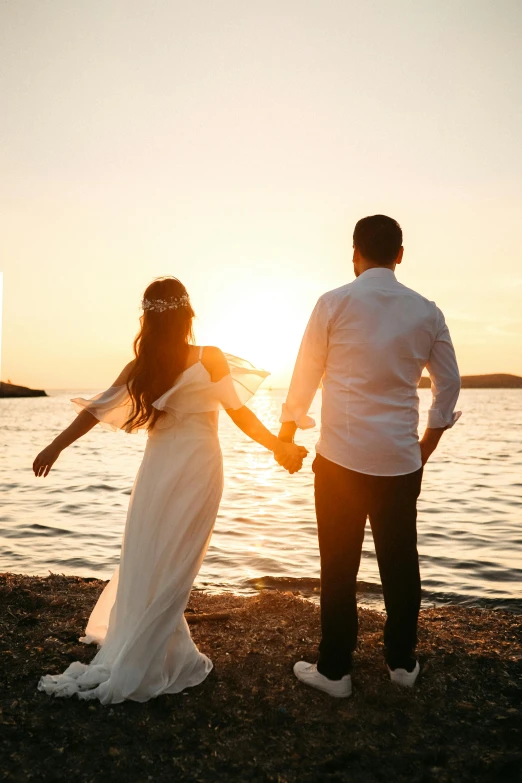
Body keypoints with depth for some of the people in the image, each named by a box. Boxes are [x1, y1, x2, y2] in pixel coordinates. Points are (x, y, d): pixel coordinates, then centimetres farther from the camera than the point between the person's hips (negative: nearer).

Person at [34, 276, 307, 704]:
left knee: (146, 562, 16)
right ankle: (138, 666, 17)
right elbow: (241, 414, -5)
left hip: (157, 470, 3)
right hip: (198, 467, -3)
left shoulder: (139, 369, 0)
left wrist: (56, 446, 15)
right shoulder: (210, 359, -8)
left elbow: (99, 409, 4)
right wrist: (280, 446, 7)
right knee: (171, 568, 6)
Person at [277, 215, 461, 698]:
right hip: (401, 460, 3)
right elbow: (449, 384, 10)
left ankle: (335, 670, 22)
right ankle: (403, 662, 32)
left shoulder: (335, 303, -4)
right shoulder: (427, 312, 5)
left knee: (339, 567, 9)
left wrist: (285, 437, 13)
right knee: (401, 563, 16)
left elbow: (304, 377, 0)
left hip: (342, 458, -2)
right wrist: (425, 449, 21)